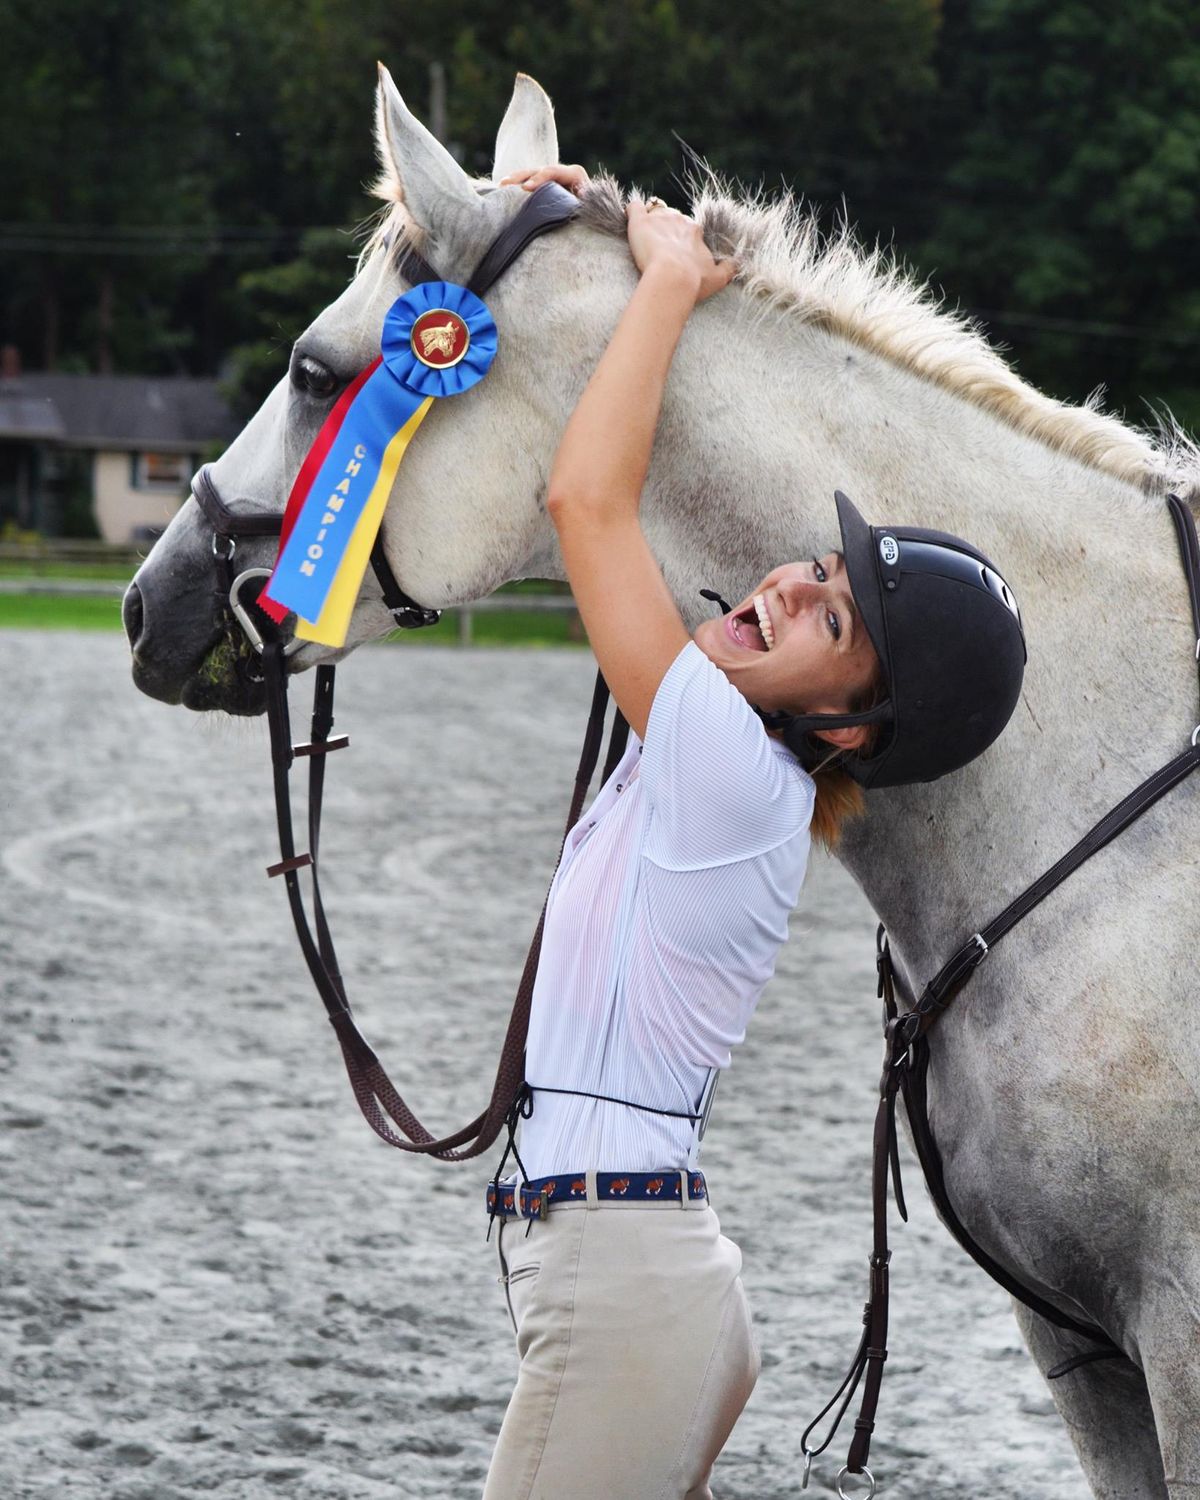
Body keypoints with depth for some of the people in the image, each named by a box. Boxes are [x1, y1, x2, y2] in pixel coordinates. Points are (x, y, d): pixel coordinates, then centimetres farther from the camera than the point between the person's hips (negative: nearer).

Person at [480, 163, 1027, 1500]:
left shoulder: (733, 773, -14)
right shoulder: (724, 744, 10)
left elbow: (587, 498, -18)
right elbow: (609, 504, 19)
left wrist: (670, 282, -7)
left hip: (615, 1285, -9)